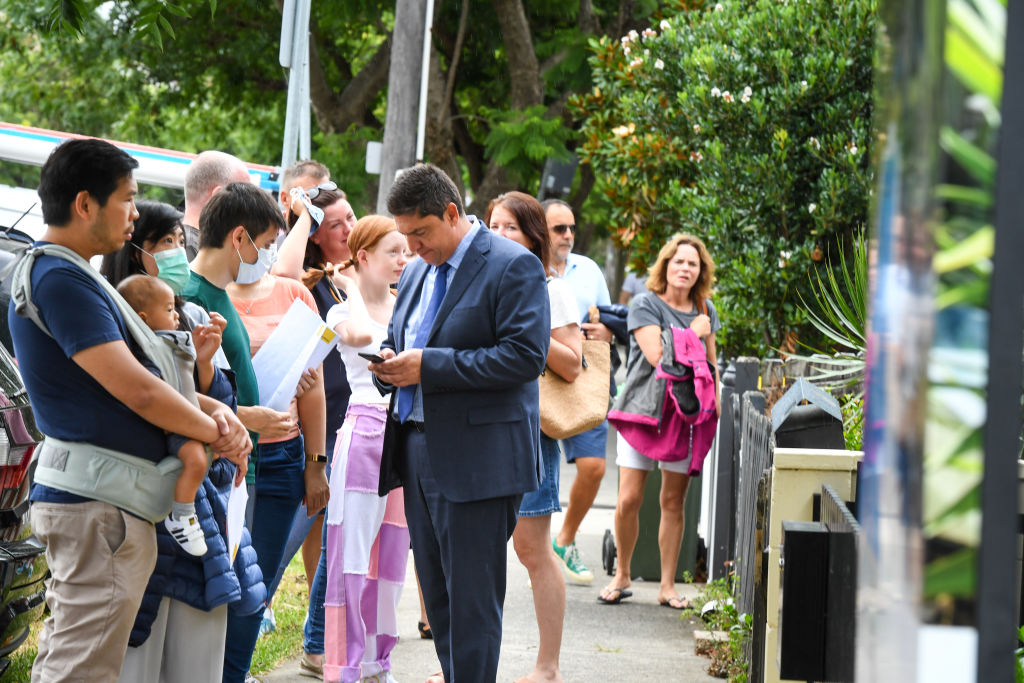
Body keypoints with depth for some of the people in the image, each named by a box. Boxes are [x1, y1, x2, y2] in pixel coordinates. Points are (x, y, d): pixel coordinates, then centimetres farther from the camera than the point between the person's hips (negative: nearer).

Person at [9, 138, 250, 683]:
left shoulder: (54, 273, 19)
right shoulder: (60, 280, -16)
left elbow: (129, 375, 21)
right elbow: (138, 392, -19)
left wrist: (213, 410, 5)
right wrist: (218, 432, -3)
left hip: (84, 501, 11)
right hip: (97, 501, -11)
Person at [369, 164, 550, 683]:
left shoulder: (513, 266, -9)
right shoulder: (417, 273, 16)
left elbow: (526, 356, -18)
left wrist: (429, 366, -20)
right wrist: (390, 359, 2)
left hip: (477, 460, -8)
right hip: (418, 452, 8)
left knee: (471, 598, -6)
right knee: (438, 596, 12)